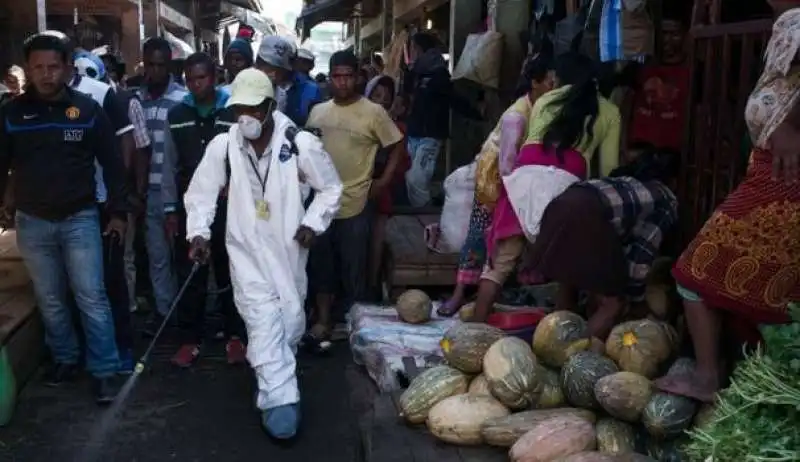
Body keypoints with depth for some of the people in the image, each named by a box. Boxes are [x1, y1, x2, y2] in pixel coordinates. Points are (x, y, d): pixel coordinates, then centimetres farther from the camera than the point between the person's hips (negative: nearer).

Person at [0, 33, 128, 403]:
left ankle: (104, 370, 7)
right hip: (32, 222, 2)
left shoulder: (88, 109, -5)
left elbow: (112, 164, 0)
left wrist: (118, 212, -1)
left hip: (80, 219, -2)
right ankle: (65, 358, 31)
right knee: (50, 300, 13)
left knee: (92, 298, -2)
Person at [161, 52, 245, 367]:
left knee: (229, 273, 9)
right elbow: (170, 165, 8)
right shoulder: (177, 115, 6)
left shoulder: (234, 112, -3)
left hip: (228, 206, -2)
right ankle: (192, 338, 18)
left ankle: (234, 336, 20)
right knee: (190, 275, 7)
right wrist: (170, 208, 4)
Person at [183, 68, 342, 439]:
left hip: (288, 249, 1)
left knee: (290, 323, 12)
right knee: (264, 324, -11)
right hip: (247, 250, 0)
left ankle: (275, 392, 37)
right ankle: (281, 402, -6)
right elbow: (200, 192, 2)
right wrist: (199, 232, -10)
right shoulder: (222, 145, -10)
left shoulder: (300, 143, -14)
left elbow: (331, 188, -1)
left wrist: (313, 223, -11)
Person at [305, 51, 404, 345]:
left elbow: (397, 146, -1)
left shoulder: (373, 112, -6)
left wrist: (384, 182, -5)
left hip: (356, 203, -4)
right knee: (321, 264, 11)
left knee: (354, 268, 4)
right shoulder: (318, 112, 7)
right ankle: (323, 320, 23)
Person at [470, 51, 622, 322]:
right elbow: (608, 168, 18)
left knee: (501, 260, 6)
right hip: (566, 181, -2)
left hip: (525, 174, 2)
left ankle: (476, 326, 3)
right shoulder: (609, 112, 23)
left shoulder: (544, 100, 29)